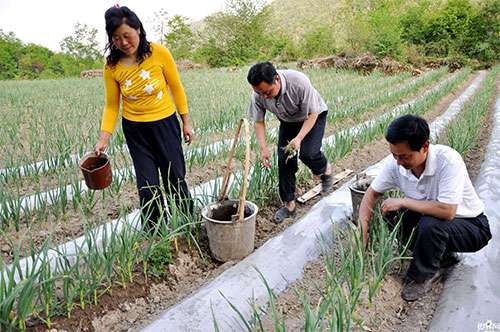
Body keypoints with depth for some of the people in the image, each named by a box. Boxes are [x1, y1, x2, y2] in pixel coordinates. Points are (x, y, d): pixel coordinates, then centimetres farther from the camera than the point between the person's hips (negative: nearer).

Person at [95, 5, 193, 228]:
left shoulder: (159, 53, -13)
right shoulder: (112, 66, -9)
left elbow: (176, 88, -3)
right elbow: (111, 106, -2)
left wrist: (186, 122, -1)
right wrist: (103, 139, -11)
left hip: (166, 124, -1)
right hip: (135, 130, 1)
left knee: (175, 177, 11)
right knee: (147, 184, 5)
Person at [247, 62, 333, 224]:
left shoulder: (300, 82, -38)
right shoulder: (258, 95, -25)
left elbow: (312, 113, -27)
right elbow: (258, 122, -11)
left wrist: (299, 138, -38)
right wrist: (263, 148, -23)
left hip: (313, 117, -4)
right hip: (288, 121, 4)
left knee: (307, 153, -25)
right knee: (284, 160, -5)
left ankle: (325, 169, 12)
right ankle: (289, 204, 9)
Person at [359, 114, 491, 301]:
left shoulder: (448, 160, -32)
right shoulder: (397, 163, -16)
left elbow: (447, 211, -39)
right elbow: (372, 192, -4)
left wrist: (402, 202, -30)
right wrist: (362, 228, -16)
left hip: (470, 225, -6)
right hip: (428, 218, 6)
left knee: (430, 224, -34)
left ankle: (423, 276, -5)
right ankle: (441, 255, 8)